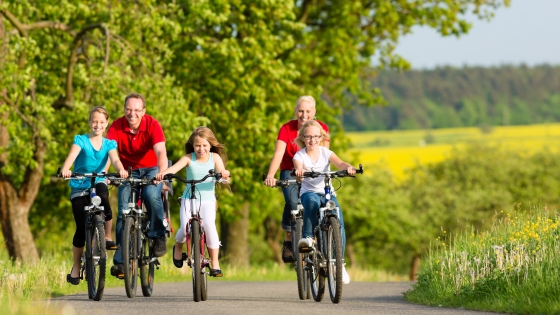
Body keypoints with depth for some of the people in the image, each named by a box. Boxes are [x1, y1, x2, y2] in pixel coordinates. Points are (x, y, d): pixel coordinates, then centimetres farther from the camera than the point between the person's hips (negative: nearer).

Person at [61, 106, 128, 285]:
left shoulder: (109, 144, 4)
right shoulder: (81, 140, -3)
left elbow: (114, 159, -14)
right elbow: (72, 155, -21)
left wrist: (121, 170, -38)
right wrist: (65, 169, -43)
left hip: (98, 184, 1)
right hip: (79, 187, -1)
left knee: (102, 192, -36)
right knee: (82, 228, -8)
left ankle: (107, 238, -19)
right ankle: (76, 268, 7)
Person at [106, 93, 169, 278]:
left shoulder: (152, 125, -19)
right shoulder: (117, 127, -15)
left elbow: (161, 152, -31)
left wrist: (162, 173, -50)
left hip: (151, 170, -2)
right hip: (128, 171, 2)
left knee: (152, 195, -33)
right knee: (123, 211, -14)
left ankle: (158, 237, -11)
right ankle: (120, 261, -13)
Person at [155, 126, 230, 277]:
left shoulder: (215, 157, 1)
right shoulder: (189, 158, -3)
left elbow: (221, 172, -14)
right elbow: (175, 167, -20)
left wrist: (224, 173, -40)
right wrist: (163, 173, -41)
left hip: (207, 199, 0)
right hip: (189, 198, 0)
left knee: (209, 225, -26)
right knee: (185, 229, -18)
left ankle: (215, 263, -16)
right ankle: (178, 246, 20)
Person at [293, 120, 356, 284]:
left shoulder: (326, 153, 3)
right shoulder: (300, 156, -1)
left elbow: (339, 163, -15)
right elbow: (298, 166, -24)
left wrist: (348, 168, -39)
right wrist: (299, 171, -50)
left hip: (328, 193, 2)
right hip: (308, 193, -2)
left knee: (338, 223, -21)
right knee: (312, 201, -41)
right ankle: (307, 237, -37)